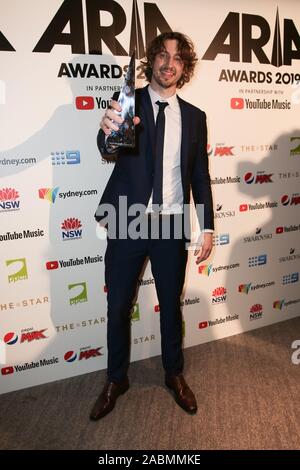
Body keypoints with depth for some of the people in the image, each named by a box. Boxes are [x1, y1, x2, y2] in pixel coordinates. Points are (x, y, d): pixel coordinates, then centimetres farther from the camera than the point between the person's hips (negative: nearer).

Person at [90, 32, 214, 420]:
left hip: (171, 225, 2)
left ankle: (174, 375, 37)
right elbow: (107, 148, -19)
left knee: (171, 305, 14)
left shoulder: (194, 117, 7)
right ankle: (116, 380, 31)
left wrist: (208, 227, 2)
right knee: (118, 307, 8)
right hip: (128, 223, -1)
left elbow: (200, 175, 8)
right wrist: (110, 133, -43)